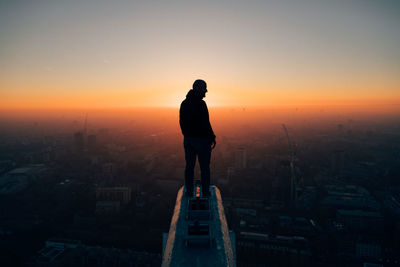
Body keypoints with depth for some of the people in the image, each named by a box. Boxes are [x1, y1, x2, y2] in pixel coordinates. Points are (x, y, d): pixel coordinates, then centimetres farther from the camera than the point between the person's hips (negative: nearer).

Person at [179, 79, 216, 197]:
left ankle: (189, 192, 20)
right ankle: (205, 192, 16)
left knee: (189, 166, 13)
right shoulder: (201, 104, -17)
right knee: (204, 167, 7)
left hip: (188, 139, 6)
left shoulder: (184, 103, 7)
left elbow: (182, 122, 11)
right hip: (202, 139, -6)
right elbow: (205, 123, -18)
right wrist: (212, 138, -8)